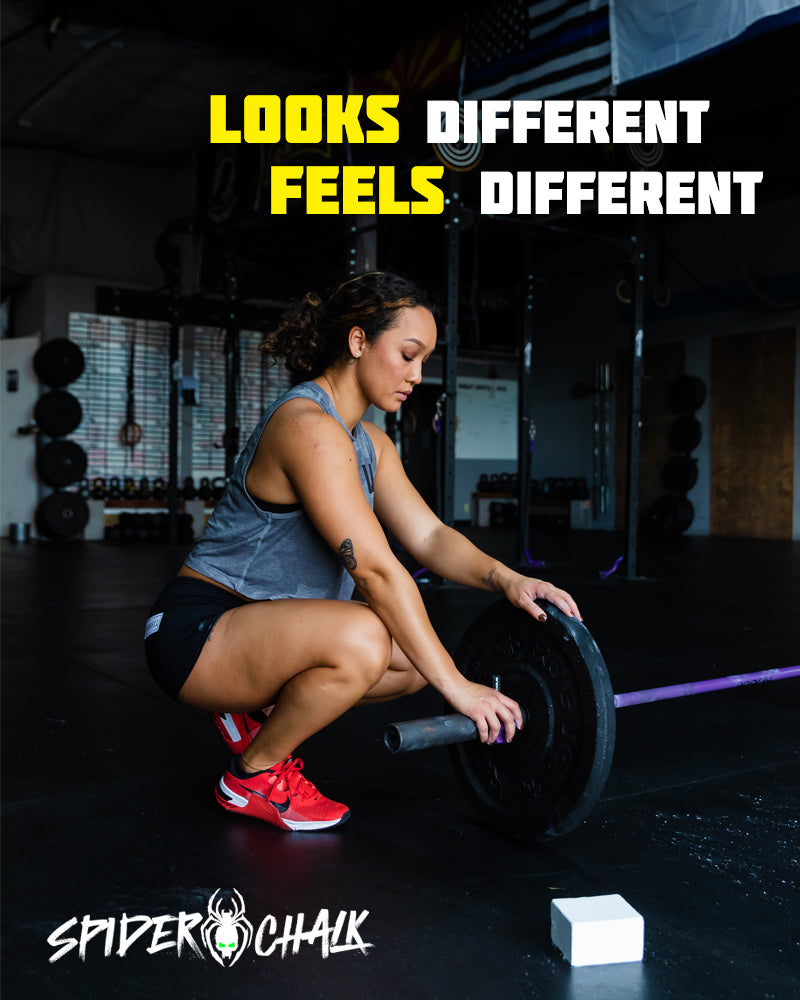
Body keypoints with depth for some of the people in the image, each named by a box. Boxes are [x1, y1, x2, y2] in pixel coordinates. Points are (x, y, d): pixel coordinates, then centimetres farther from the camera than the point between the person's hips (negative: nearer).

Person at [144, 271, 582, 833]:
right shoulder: (309, 428, -23)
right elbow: (375, 569, -28)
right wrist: (456, 686, -26)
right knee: (360, 638, -34)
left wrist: (504, 579, -18)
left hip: (263, 627, 9)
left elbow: (428, 535, 2)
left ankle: (260, 713, 13)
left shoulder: (371, 443, 8)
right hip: (197, 632, -9)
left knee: (417, 655, 3)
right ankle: (252, 776, -8)